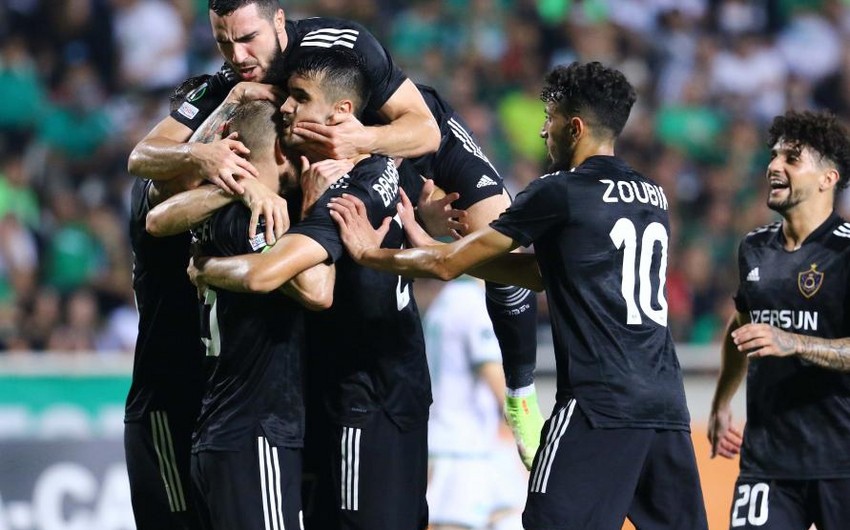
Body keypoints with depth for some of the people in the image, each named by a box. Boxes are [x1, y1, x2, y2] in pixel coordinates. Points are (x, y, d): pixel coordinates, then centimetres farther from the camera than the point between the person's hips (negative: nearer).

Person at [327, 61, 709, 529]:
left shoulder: (560, 193, -2)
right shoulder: (655, 199, 19)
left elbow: (448, 265, 3)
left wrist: (371, 254, 19)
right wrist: (433, 248, 30)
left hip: (600, 405, -7)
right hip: (667, 404, 7)